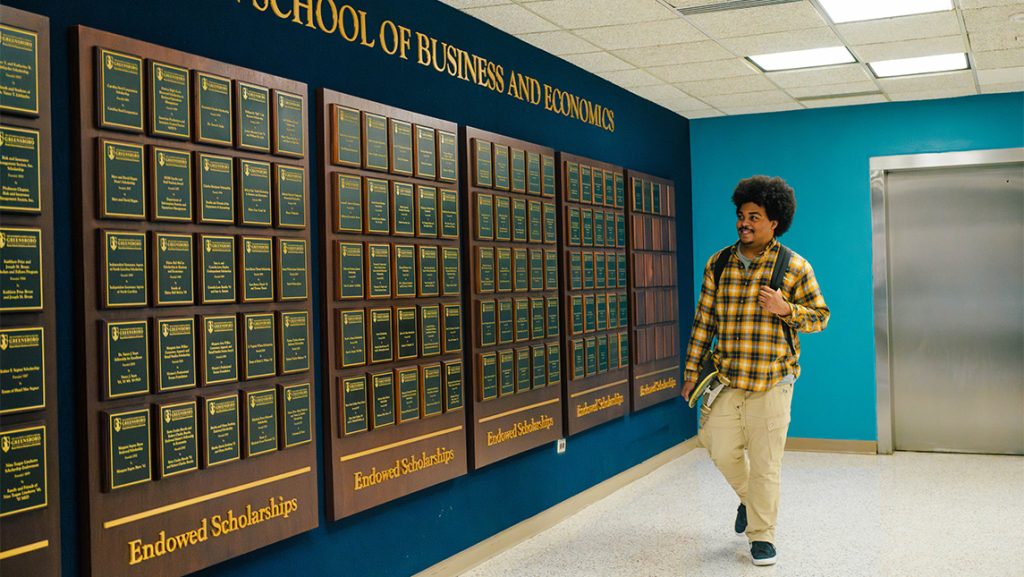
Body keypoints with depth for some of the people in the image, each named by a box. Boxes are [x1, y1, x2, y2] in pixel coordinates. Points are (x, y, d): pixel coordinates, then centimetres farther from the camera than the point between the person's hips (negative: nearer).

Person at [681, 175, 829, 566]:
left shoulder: (795, 267, -4)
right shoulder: (718, 264, 5)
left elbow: (820, 316, 1)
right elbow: (703, 321, 9)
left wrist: (785, 309, -18)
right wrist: (692, 368, 8)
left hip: (772, 383, -3)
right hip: (726, 379, 3)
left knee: (765, 463, 1)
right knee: (721, 450, 7)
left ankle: (762, 536, 17)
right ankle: (748, 497, 38)